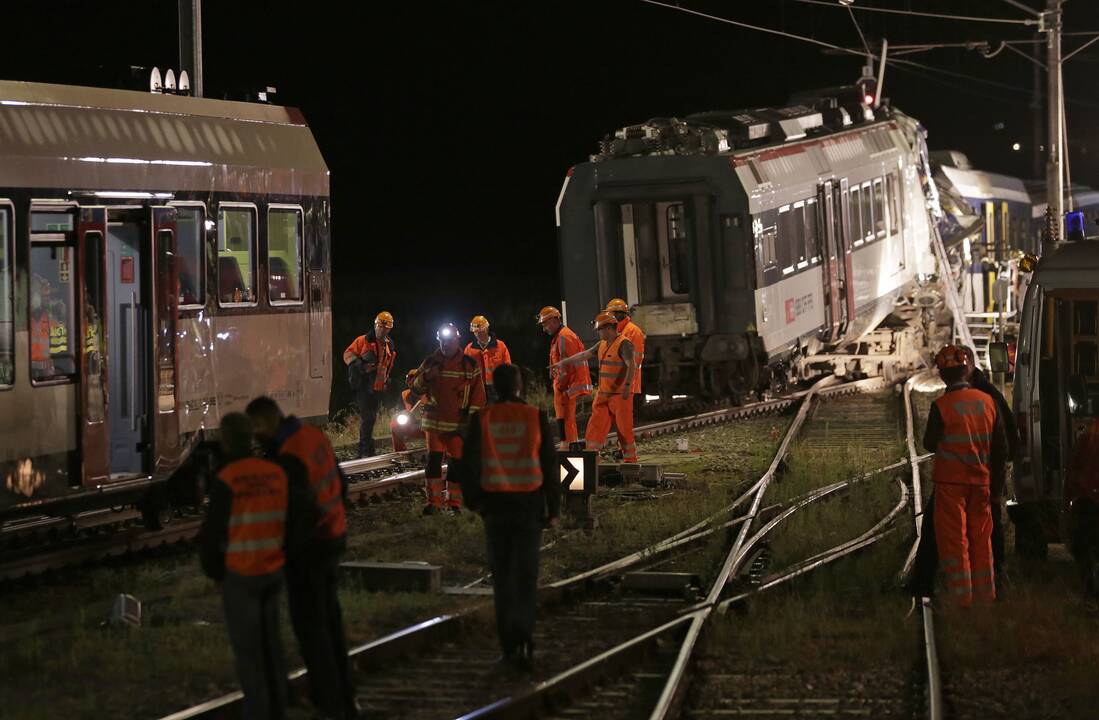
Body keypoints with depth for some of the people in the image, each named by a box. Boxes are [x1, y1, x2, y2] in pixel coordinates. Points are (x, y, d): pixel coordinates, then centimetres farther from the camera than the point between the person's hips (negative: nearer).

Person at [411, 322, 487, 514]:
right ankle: (433, 501, -2)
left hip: (459, 424, -1)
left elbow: (478, 393, 3)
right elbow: (415, 387, 9)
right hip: (434, 422, 1)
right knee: (433, 460, -5)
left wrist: (472, 417, -5)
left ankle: (454, 503, 10)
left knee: (457, 462, 1)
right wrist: (425, 377, -13)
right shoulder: (430, 362, 7)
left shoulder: (470, 365, 3)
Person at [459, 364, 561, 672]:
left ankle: (509, 646, 10)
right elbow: (550, 465, -3)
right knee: (526, 574, 1)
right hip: (529, 504, -1)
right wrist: (554, 509, 4)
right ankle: (523, 638, -18)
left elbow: (470, 463, -5)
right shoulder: (536, 418, -5)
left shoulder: (481, 420, -4)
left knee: (502, 574, 11)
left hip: (495, 504, 1)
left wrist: (473, 500, 10)